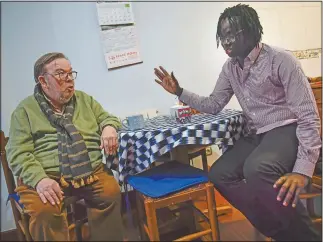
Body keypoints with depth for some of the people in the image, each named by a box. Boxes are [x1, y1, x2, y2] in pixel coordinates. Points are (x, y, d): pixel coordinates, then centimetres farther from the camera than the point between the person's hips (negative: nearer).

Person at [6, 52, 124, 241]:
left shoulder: (84, 99, 17)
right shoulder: (26, 110, 4)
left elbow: (107, 118, 22)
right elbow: (18, 154, -4)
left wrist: (109, 127, -5)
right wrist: (39, 179, -22)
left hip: (91, 172, 3)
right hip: (47, 177, -2)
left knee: (111, 193, -25)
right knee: (43, 210, -31)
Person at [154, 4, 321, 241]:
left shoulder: (281, 60, -13)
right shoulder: (230, 67, 8)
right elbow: (213, 105, 15)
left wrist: (303, 169, -27)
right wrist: (180, 92, 1)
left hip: (287, 131, -7)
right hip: (255, 135, 7)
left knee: (257, 169, -35)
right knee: (219, 174, -12)